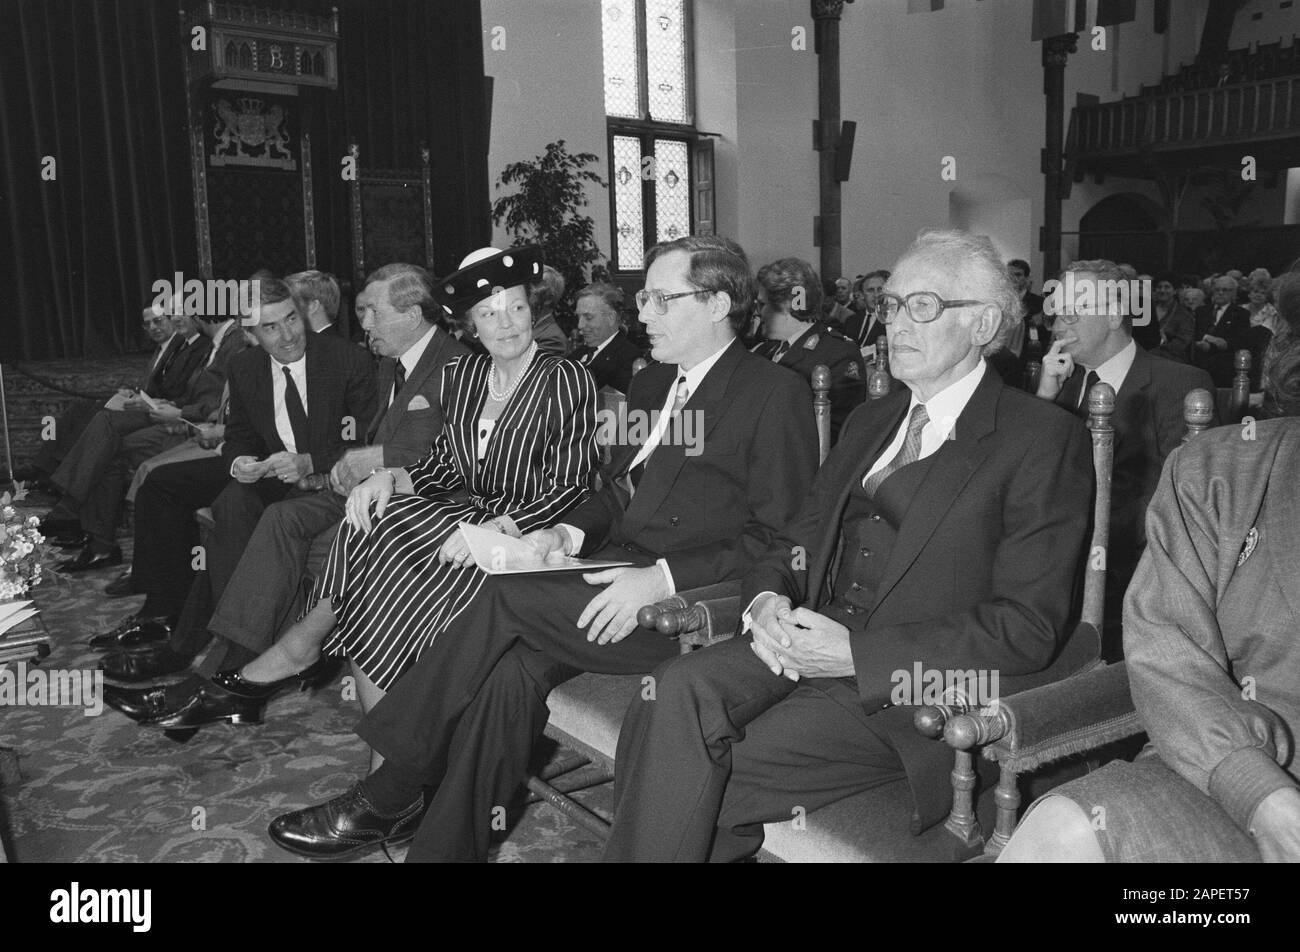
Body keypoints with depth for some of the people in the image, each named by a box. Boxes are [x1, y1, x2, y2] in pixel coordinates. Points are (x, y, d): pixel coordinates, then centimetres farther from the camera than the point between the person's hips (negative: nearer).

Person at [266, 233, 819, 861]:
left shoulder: (777, 395, -4)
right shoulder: (651, 384, 21)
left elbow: (781, 540, -10)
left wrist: (662, 578, -19)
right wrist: (572, 532, 2)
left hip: (688, 605, -6)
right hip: (615, 573, 7)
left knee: (505, 595, -22)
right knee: (512, 671, -22)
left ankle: (387, 798, -9)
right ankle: (445, 846, -14)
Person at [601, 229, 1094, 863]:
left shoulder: (1046, 441, -3)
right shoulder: (870, 420, 20)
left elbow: (1028, 627, -10)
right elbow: (798, 539, 20)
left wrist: (859, 652, -18)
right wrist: (769, 596, -5)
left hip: (906, 693, -5)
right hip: (805, 645, 6)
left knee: (706, 776, -23)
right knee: (678, 690, -24)